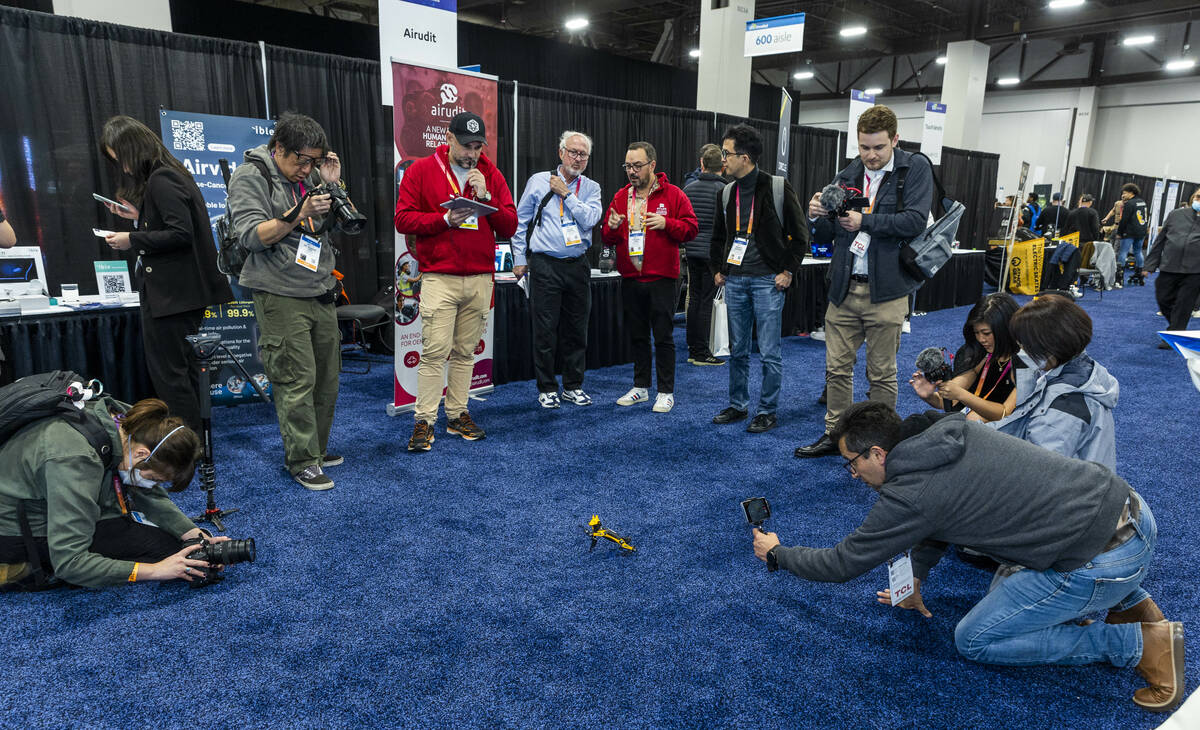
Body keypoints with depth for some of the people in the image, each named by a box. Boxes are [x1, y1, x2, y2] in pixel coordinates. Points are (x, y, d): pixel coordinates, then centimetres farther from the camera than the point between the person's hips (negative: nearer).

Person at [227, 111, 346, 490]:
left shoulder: (311, 175, 14)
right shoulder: (250, 176, -3)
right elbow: (252, 236, -12)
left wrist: (335, 184, 2)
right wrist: (298, 214, -22)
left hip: (322, 294, 6)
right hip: (281, 297, -6)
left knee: (327, 377, 8)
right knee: (297, 380, -7)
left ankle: (316, 449, 23)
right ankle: (301, 461, 3)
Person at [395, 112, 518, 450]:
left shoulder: (492, 175, 12)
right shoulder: (422, 170, 4)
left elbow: (509, 226, 6)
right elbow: (403, 218, -2)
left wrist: (486, 196, -8)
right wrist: (445, 220, -14)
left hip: (480, 279, 3)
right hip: (439, 278, -3)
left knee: (465, 352, 8)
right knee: (435, 351, -8)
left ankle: (458, 415, 18)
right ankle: (424, 421, 0)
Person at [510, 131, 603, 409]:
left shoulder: (591, 188, 8)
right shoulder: (539, 181, 4)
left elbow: (590, 219, -10)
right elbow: (520, 221, 8)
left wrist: (566, 193, -9)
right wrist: (519, 258, 5)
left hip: (577, 266, 2)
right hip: (545, 266, -2)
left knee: (576, 330, 8)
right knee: (545, 330, -1)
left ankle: (573, 386, 21)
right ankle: (547, 388, 12)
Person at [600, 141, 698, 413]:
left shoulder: (673, 194, -1)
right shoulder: (620, 197, 11)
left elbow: (691, 227, -4)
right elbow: (607, 238, 13)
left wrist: (666, 223, -19)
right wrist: (612, 227, -9)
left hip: (661, 278, -4)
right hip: (630, 279, 5)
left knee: (663, 337, 0)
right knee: (637, 335, 13)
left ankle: (666, 393, 10)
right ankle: (640, 387, 26)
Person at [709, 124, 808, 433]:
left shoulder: (777, 188, -7)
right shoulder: (727, 192, 9)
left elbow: (800, 233, -4)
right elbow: (718, 236, 22)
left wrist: (788, 271, -7)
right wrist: (717, 269, 14)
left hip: (767, 281, -5)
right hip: (734, 280, 5)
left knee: (769, 352, 0)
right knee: (737, 350, 12)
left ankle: (767, 411, 11)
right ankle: (738, 405, 24)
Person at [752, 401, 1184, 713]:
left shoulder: (908, 494, -18)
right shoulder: (949, 430, 6)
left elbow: (842, 564, -5)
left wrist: (776, 554, 10)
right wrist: (915, 579, 24)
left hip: (1105, 561, -9)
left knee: (973, 641, 3)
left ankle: (1142, 643, 2)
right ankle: (1131, 601, 22)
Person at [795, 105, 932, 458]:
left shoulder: (915, 169, -1)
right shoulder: (846, 176, 10)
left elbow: (915, 221, -14)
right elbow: (829, 236, 11)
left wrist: (864, 221, -15)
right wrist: (818, 216, -9)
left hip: (885, 291, -4)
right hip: (844, 287, 4)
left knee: (882, 374, 7)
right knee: (837, 368, 10)